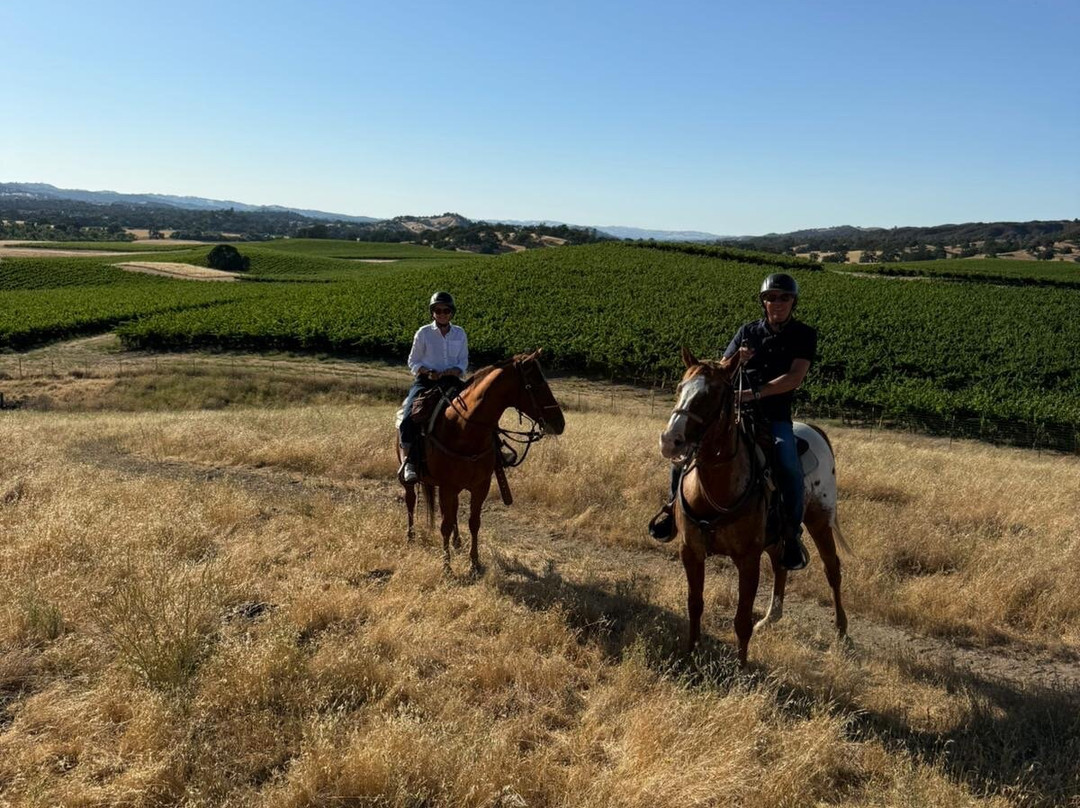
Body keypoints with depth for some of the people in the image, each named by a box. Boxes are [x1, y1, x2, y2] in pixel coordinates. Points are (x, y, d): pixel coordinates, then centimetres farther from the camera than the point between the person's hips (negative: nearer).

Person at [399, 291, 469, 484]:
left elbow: (463, 363, 10)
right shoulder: (423, 333, 4)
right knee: (410, 416, -29)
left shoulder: (460, 334, 11)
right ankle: (407, 463, -34)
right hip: (425, 381, -2)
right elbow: (413, 362, 7)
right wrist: (428, 371, -13)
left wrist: (454, 371, -12)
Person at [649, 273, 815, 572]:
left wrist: (755, 393, -26)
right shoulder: (748, 332, 9)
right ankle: (674, 507, 8)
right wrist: (736, 361, -18)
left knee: (789, 468, -30)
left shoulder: (804, 335, 0)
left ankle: (792, 533, -9)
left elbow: (795, 377, -14)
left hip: (775, 417, -3)